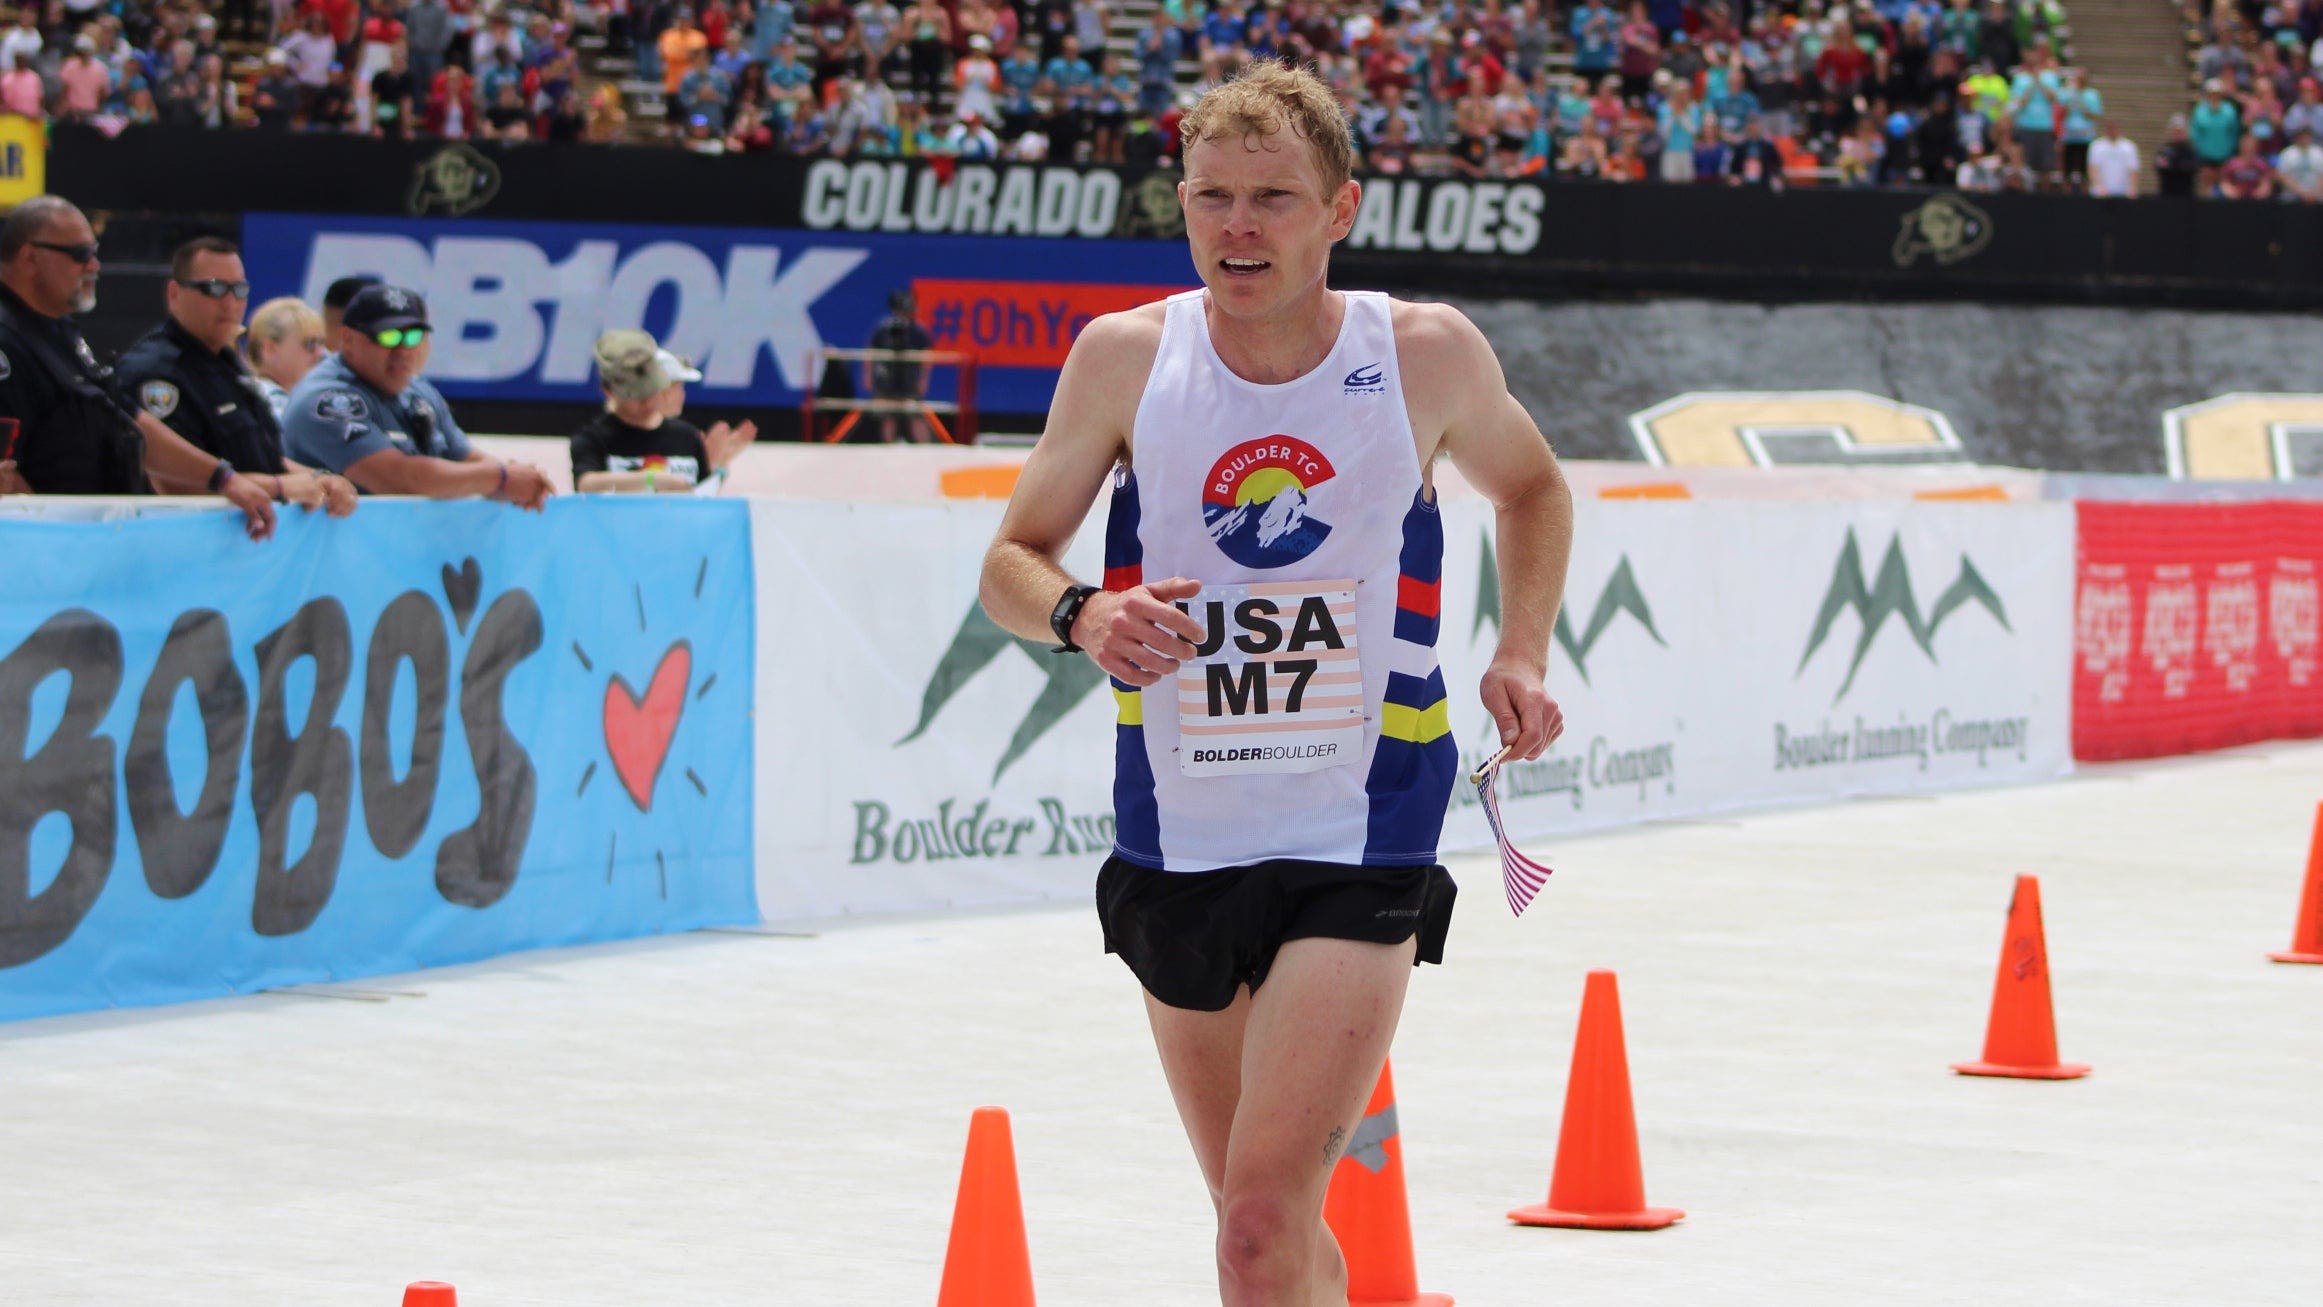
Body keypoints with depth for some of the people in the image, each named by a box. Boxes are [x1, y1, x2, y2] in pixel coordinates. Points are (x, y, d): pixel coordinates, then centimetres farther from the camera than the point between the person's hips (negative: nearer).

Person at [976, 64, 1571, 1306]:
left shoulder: (1428, 353, -4)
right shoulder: (1127, 356, -3)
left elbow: (1532, 490, 17)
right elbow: (1011, 562, 3)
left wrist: (1520, 657, 1)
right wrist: (1081, 613, -20)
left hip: (1360, 845, -3)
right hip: (1176, 843, 3)